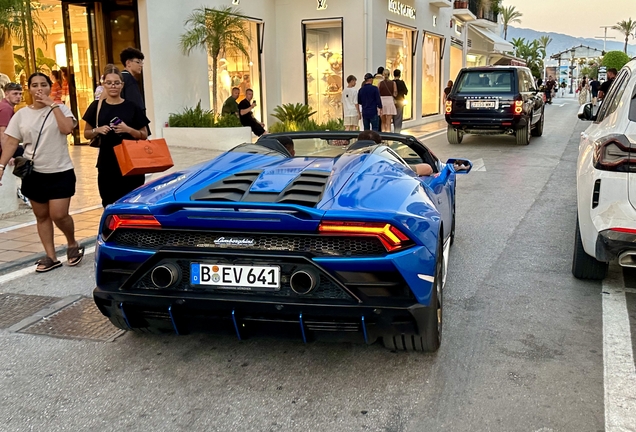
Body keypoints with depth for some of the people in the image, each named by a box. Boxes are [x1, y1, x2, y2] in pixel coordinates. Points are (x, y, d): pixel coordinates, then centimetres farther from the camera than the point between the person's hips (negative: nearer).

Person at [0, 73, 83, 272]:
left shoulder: (61, 109, -3)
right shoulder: (21, 114, 3)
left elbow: (67, 128, -22)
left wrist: (53, 105, -17)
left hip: (60, 172, -3)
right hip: (33, 173, 4)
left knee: (58, 215, -10)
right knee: (42, 216, 9)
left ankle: (73, 244, 18)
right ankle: (51, 257, 18)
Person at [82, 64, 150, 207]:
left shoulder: (132, 107, 2)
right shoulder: (97, 106, 5)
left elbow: (144, 135, 4)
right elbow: (86, 134, 12)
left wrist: (128, 130, -14)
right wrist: (97, 130, -9)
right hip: (107, 165, 1)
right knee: (110, 205, 2)